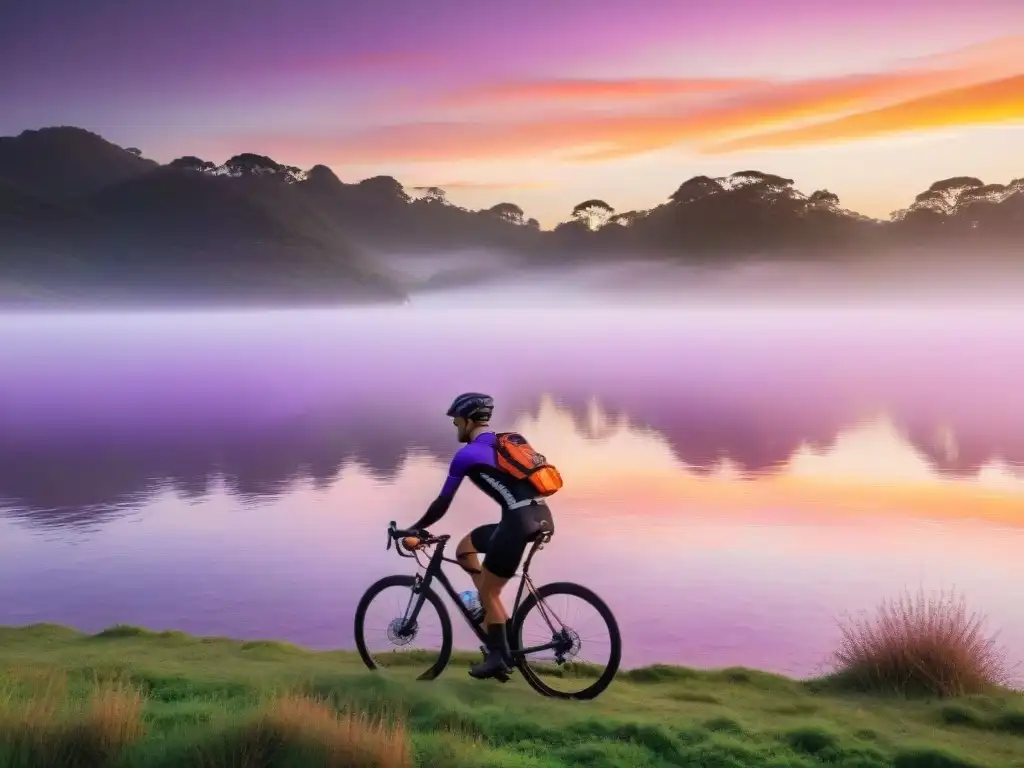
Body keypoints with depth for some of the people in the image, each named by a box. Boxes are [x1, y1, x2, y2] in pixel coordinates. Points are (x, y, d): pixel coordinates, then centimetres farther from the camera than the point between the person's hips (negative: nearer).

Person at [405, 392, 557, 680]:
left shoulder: (467, 454, 0)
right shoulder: (507, 442, 23)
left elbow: (442, 503, 3)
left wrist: (415, 529, 17)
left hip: (520, 520, -8)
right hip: (541, 516, 8)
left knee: (487, 591, 10)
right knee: (465, 548, 23)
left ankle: (498, 656, 18)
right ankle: (496, 613, 20)